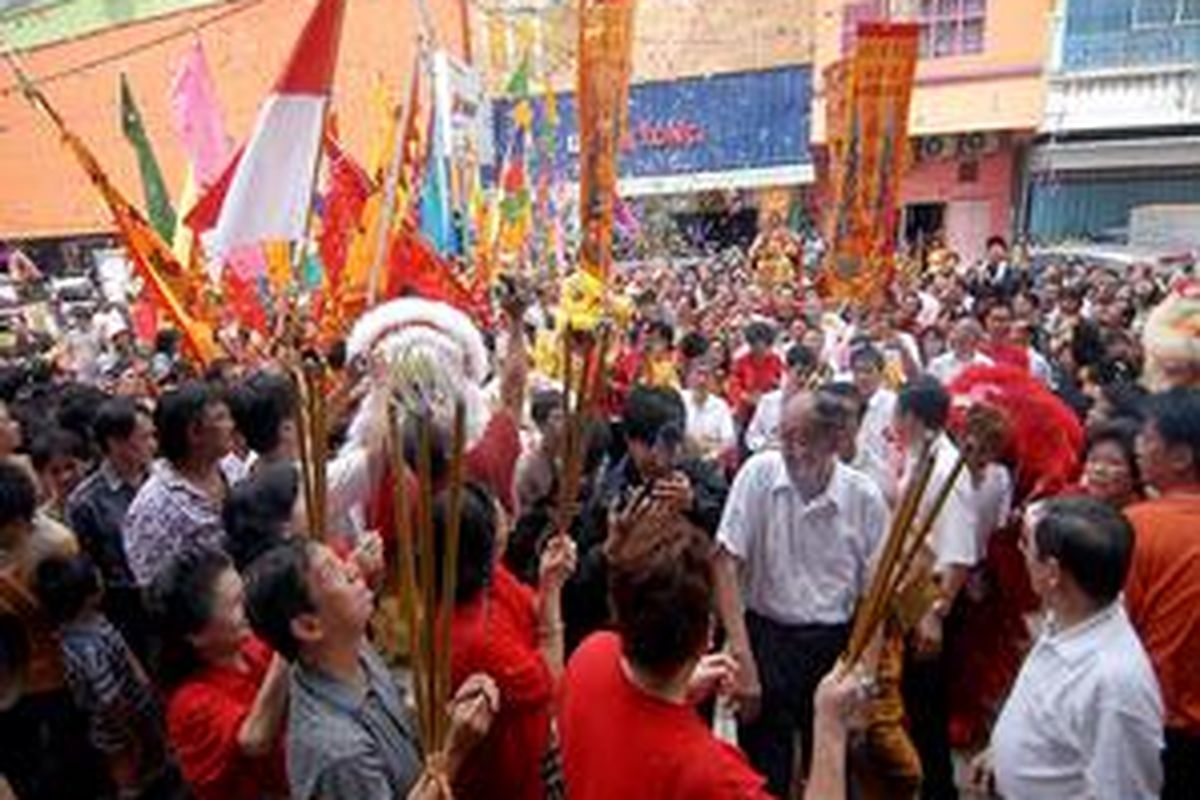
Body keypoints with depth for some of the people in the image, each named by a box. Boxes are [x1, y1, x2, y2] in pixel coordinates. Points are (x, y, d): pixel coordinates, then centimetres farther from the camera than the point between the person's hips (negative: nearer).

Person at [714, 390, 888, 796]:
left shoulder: (864, 497, -8)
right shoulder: (759, 473, -12)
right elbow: (727, 565, -13)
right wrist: (743, 659, -16)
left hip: (834, 644, 1)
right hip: (766, 637, -1)